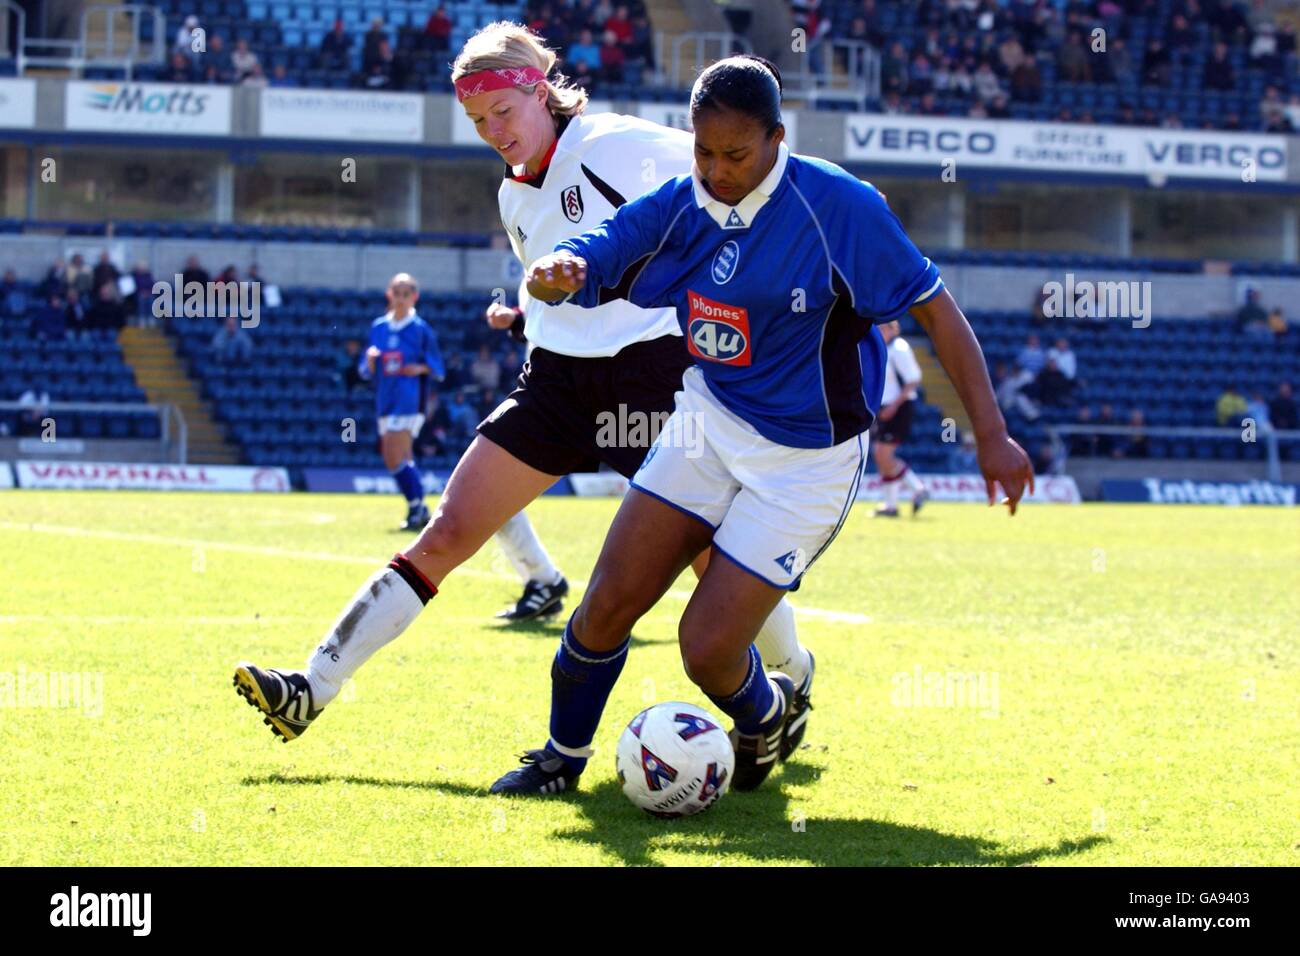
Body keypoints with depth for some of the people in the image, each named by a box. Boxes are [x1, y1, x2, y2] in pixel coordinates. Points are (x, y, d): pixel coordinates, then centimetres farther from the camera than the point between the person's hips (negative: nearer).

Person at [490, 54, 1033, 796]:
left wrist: (992, 435, -14)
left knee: (707, 649, -9)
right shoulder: (677, 206, -6)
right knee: (610, 603, -1)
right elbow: (584, 263, -15)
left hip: (807, 458, -4)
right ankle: (562, 759, 23)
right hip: (710, 424, 5)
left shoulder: (841, 207, -19)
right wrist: (554, 274, -42)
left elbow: (934, 309, -13)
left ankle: (767, 715, 26)